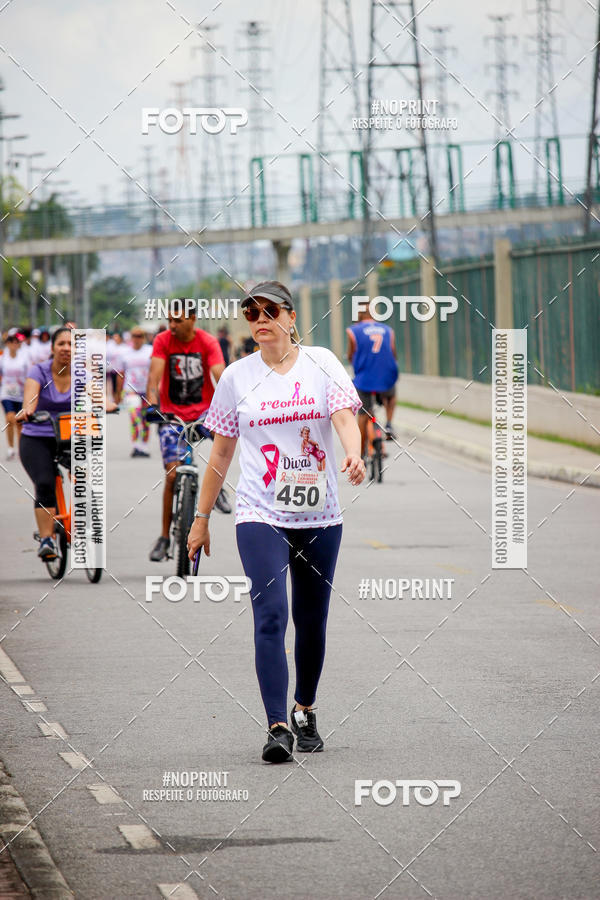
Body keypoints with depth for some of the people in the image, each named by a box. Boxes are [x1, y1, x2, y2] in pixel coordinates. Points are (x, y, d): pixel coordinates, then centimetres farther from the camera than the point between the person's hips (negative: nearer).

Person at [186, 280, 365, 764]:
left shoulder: (320, 362, 3)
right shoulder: (237, 376, 5)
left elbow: (344, 416, -12)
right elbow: (221, 452, 12)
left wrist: (354, 454, -34)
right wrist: (202, 517, 13)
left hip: (319, 515, 1)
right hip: (260, 514, -1)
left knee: (312, 620, 9)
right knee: (271, 615, -15)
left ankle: (305, 711, 30)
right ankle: (277, 727, -20)